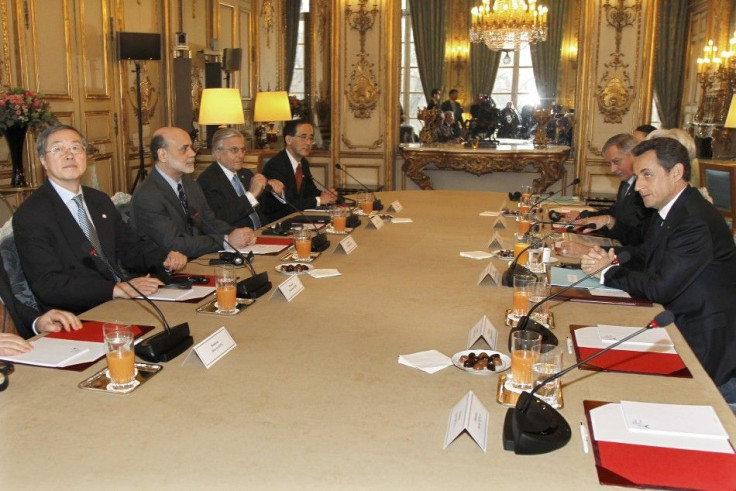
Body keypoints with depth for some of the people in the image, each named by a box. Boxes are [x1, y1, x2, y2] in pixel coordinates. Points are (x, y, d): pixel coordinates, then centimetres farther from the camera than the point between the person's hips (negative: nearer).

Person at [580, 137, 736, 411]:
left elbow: (660, 289, -26)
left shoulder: (696, 222, -26)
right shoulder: (669, 210, 4)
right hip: (679, 322, 9)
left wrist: (608, 271, -13)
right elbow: (645, 255, 13)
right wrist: (608, 257, -8)